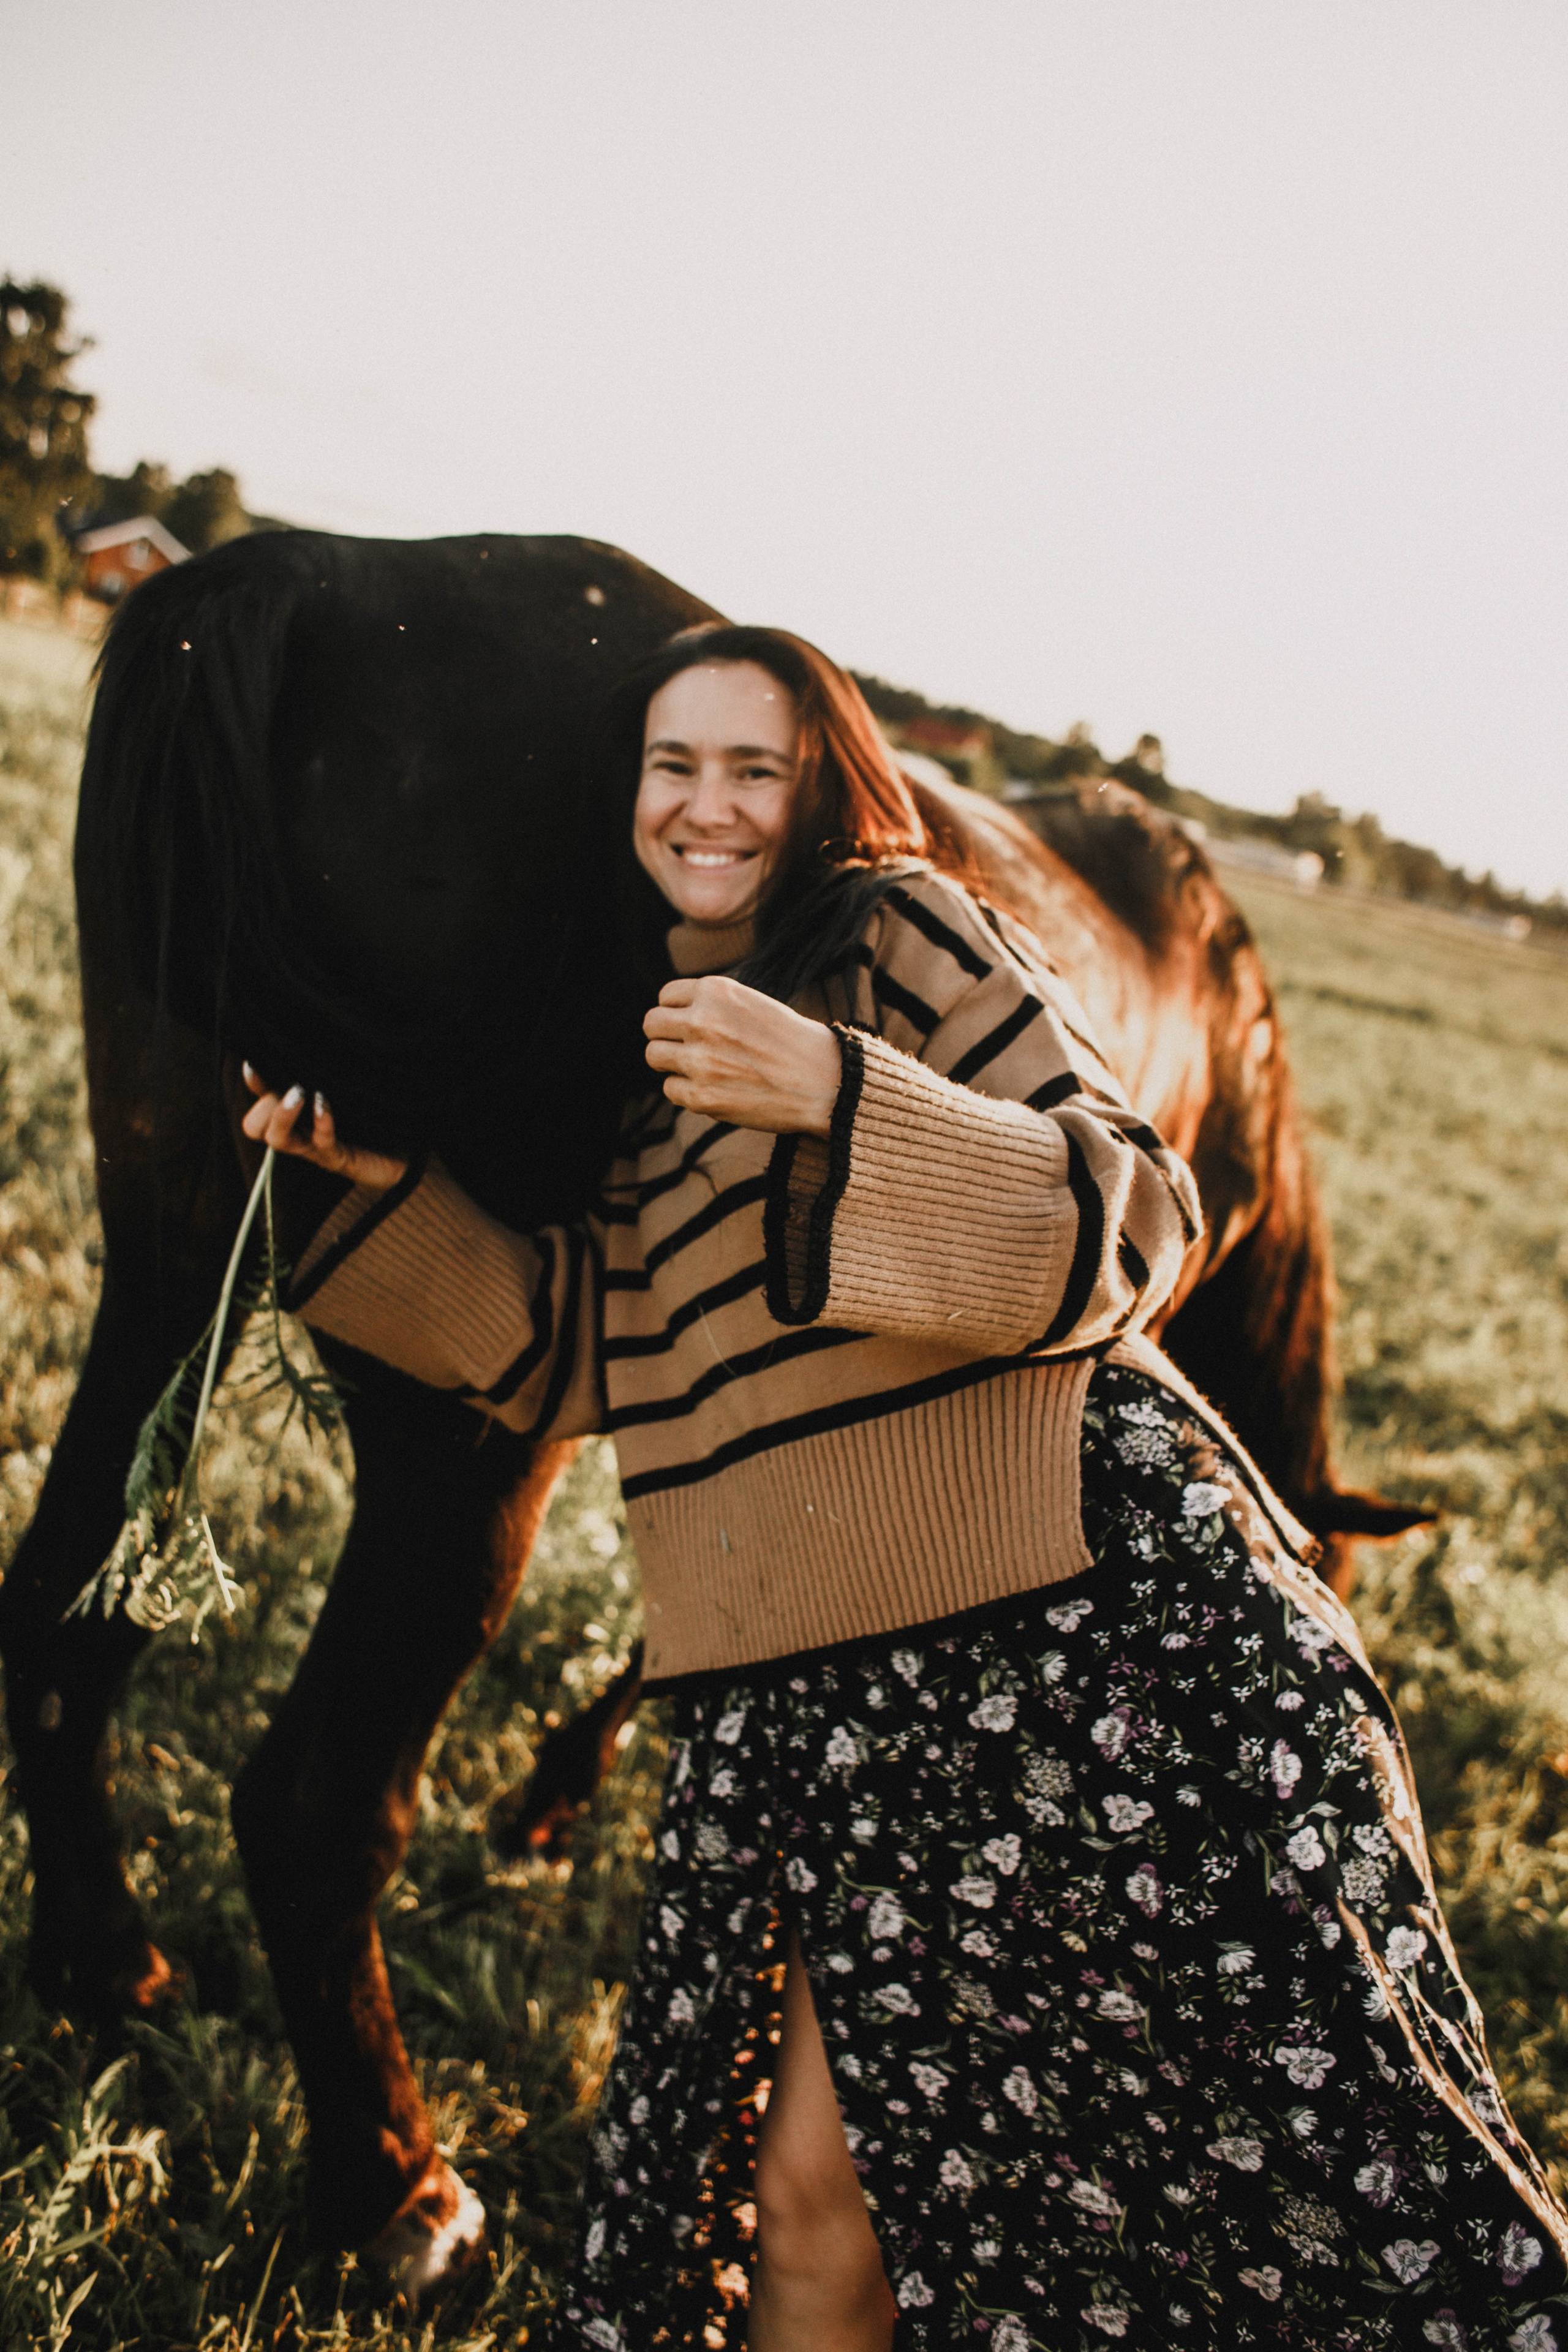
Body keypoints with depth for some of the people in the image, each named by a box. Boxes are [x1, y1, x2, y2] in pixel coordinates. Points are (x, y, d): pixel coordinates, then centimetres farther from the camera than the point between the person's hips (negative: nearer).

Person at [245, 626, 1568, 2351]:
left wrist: (844, 1096, -24)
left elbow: (1134, 1221, -11)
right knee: (817, 2191, 3)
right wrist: (376, 1185, 14)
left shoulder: (905, 932, 0)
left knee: (1291, 2148, 2)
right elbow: (573, 1350, 24)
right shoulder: (652, 1060, 19)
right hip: (831, 1694, 6)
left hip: (1083, 1612, -5)